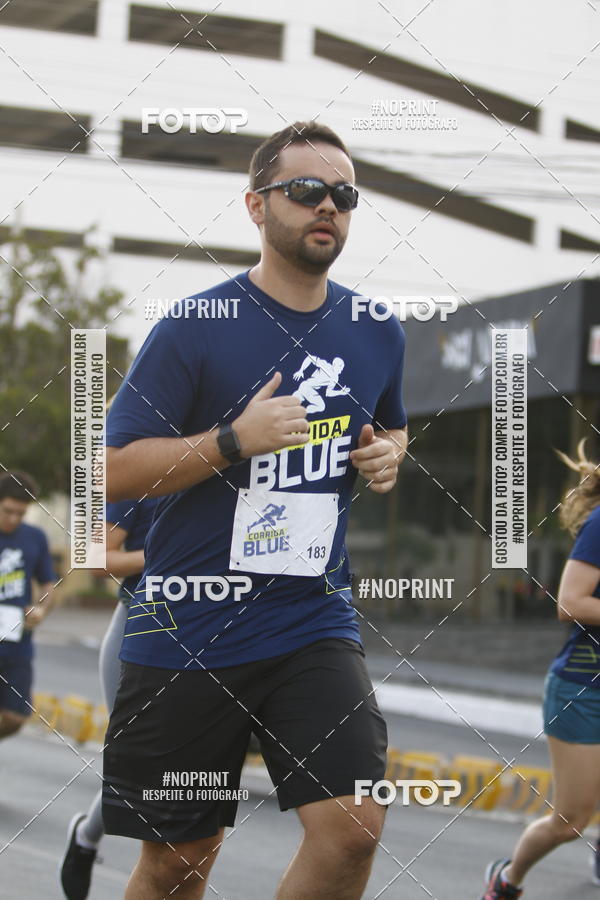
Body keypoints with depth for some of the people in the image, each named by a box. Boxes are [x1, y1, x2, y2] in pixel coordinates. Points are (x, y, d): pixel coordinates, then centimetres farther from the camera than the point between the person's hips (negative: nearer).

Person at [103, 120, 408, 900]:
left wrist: (389, 454, 4)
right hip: (187, 629, -3)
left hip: (315, 622, 3)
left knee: (353, 829, -15)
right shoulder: (195, 328, -7)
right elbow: (113, 471, -7)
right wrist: (234, 439, -20)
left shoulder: (378, 334, 7)